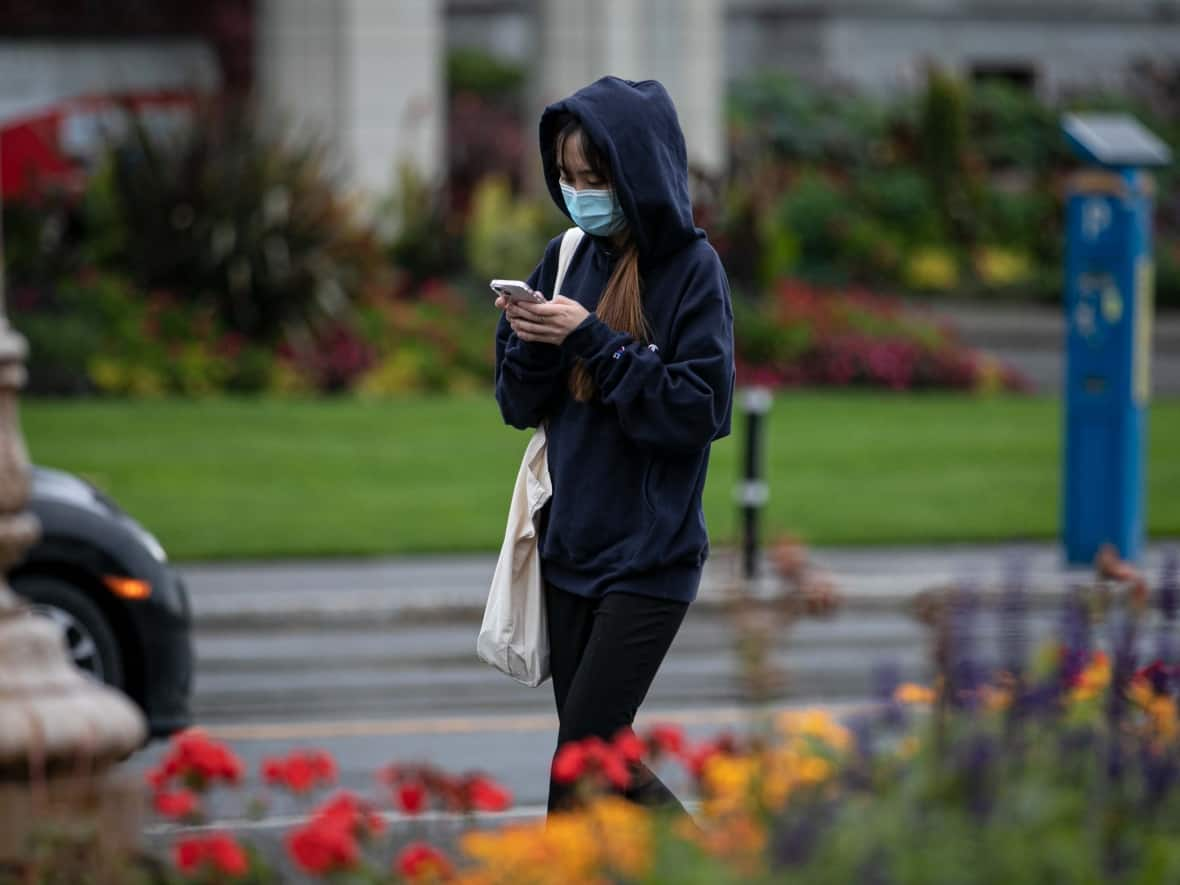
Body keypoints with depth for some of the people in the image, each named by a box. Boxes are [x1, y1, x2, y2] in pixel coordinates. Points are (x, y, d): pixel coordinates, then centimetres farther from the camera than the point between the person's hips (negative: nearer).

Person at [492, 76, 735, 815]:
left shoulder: (692, 268, -9)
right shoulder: (568, 257, 7)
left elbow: (699, 411, -15)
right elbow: (521, 406, 9)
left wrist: (591, 339, -19)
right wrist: (529, 340, -12)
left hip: (650, 557, -6)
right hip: (570, 547, 6)